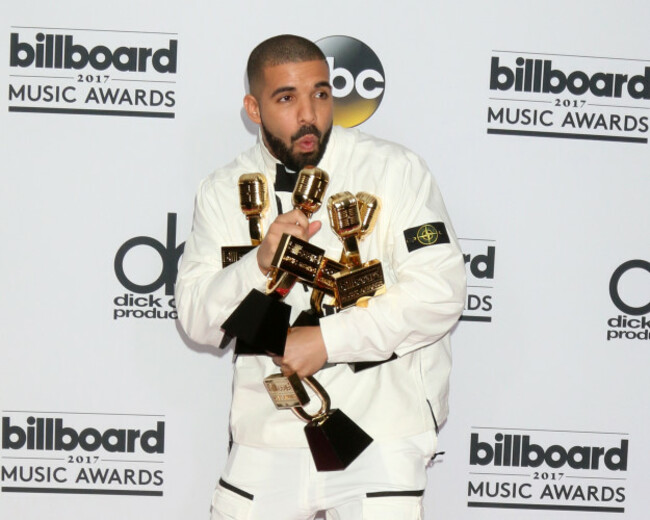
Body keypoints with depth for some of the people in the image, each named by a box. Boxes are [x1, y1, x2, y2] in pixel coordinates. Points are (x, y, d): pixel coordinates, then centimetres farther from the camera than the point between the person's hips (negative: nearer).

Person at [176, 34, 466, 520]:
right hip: (270, 428, 3)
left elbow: (440, 291, -12)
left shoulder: (395, 169, -5)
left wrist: (326, 340, -15)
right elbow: (196, 318, 0)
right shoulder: (224, 191, 5)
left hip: (378, 422, -3)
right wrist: (261, 264, -18)